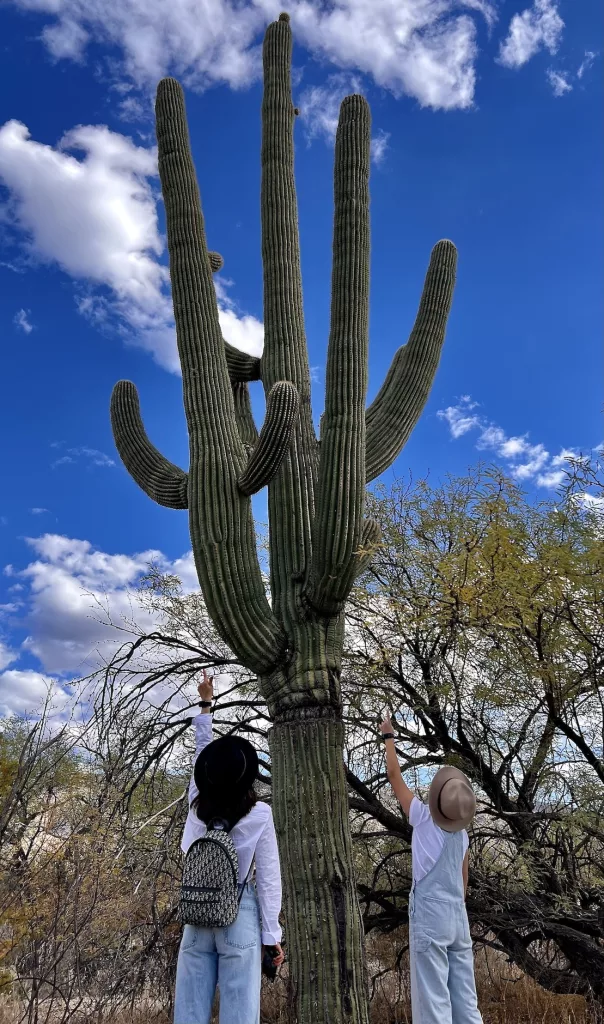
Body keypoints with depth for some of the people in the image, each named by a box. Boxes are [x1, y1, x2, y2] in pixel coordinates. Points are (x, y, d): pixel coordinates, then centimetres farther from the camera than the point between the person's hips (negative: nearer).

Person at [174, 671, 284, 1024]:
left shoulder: (197, 804, -1)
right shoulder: (259, 814, -10)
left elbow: (201, 751, 14)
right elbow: (268, 878, -8)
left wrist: (206, 705, 26)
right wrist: (272, 932, 1)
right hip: (239, 916, -3)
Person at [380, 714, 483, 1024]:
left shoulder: (424, 817, -5)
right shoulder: (462, 833, 11)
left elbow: (394, 774, 2)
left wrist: (388, 736, 12)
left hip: (429, 913, -6)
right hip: (459, 916, 6)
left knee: (433, 999, -4)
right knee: (465, 999, 10)